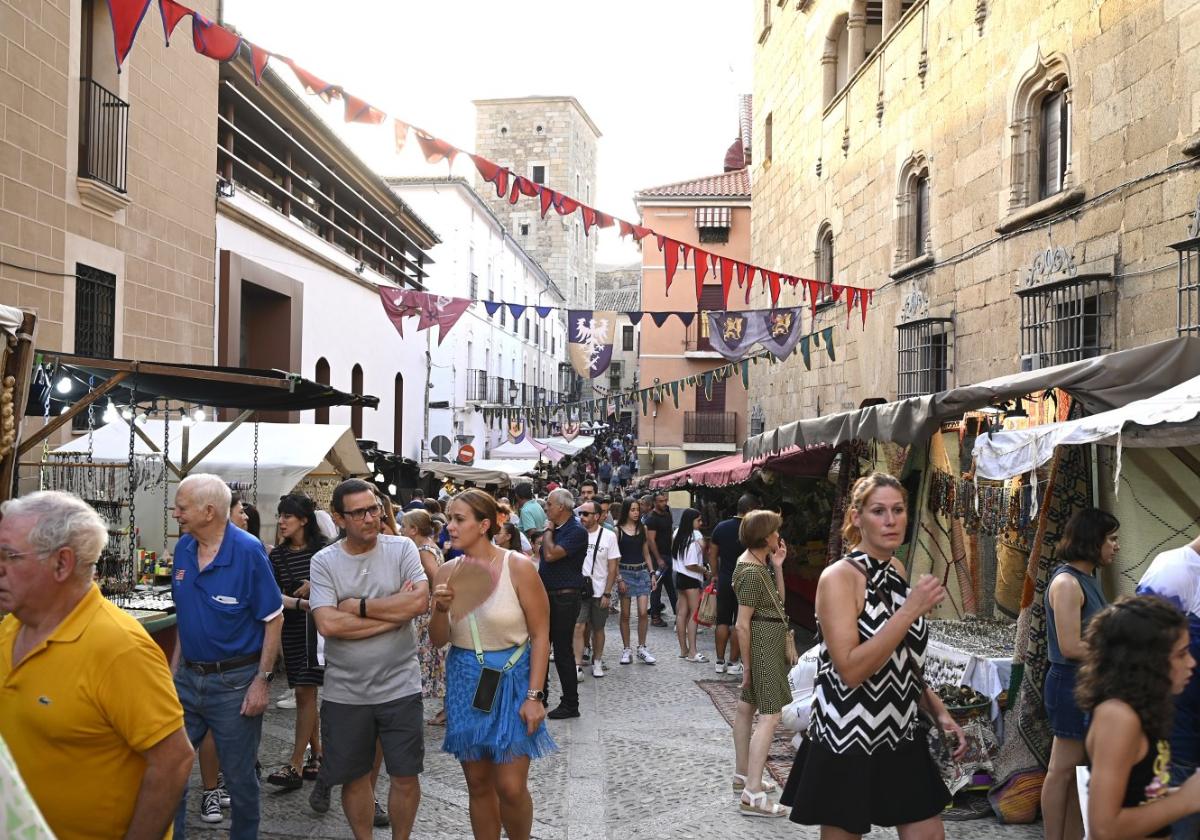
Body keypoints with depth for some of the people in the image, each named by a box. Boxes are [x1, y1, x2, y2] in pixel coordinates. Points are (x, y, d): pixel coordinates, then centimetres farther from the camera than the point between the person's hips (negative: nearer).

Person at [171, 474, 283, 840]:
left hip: (235, 682, -5)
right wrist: (176, 669, 11)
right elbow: (183, 615, 13)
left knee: (239, 775, 8)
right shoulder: (183, 548, 2)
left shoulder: (248, 551, -17)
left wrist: (263, 680, -15)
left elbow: (274, 620, -13)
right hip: (188, 676, 6)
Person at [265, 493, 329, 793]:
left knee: (305, 692, -7)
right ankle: (317, 757, 22)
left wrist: (317, 585, -18)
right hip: (293, 629, 4)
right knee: (306, 692, 9)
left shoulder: (322, 550, -5)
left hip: (319, 626, -4)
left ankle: (296, 766, -4)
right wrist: (303, 603, -22)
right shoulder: (277, 555, 4)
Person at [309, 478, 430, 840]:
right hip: (345, 692, 1)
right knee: (354, 777, 16)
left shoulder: (402, 548, -4)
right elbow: (328, 624, -17)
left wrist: (358, 606, -15)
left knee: (406, 776, 9)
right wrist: (395, 612, -16)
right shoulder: (324, 561, -5)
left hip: (399, 686, 0)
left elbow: (420, 601, -19)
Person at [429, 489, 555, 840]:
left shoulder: (518, 567, -12)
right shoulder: (447, 572, 0)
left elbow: (540, 634, -9)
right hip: (465, 682, 4)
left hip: (511, 679, -4)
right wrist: (441, 610, -16)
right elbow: (438, 640, 4)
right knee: (479, 785, 10)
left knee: (511, 787, -4)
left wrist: (534, 695, -13)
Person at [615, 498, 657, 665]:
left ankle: (641, 648, 7)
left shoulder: (643, 528, 9)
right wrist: (619, 579, -10)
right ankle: (626, 650, 12)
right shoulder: (618, 530, -3)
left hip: (642, 572, 3)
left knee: (643, 612, -5)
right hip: (625, 572, -3)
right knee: (625, 615, 3)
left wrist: (652, 573, 7)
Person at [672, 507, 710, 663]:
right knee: (694, 614, -5)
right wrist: (705, 570, -7)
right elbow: (691, 565, -21)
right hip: (691, 580, -9)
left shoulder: (678, 534, 8)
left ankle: (683, 650, 17)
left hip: (680, 576, 9)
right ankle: (692, 652, -6)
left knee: (682, 613, 11)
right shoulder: (694, 538, -18)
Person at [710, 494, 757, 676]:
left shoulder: (721, 527, 2)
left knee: (722, 622, 12)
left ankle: (720, 661, 16)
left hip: (724, 580, 5)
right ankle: (733, 663, 9)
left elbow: (712, 555, 7)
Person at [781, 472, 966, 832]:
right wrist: (910, 611, -27)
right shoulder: (839, 577, -16)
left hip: (901, 738, 7)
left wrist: (939, 712, 9)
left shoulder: (897, 571, 7)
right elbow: (851, 670, -26)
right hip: (847, 743, -7)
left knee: (929, 832, 10)